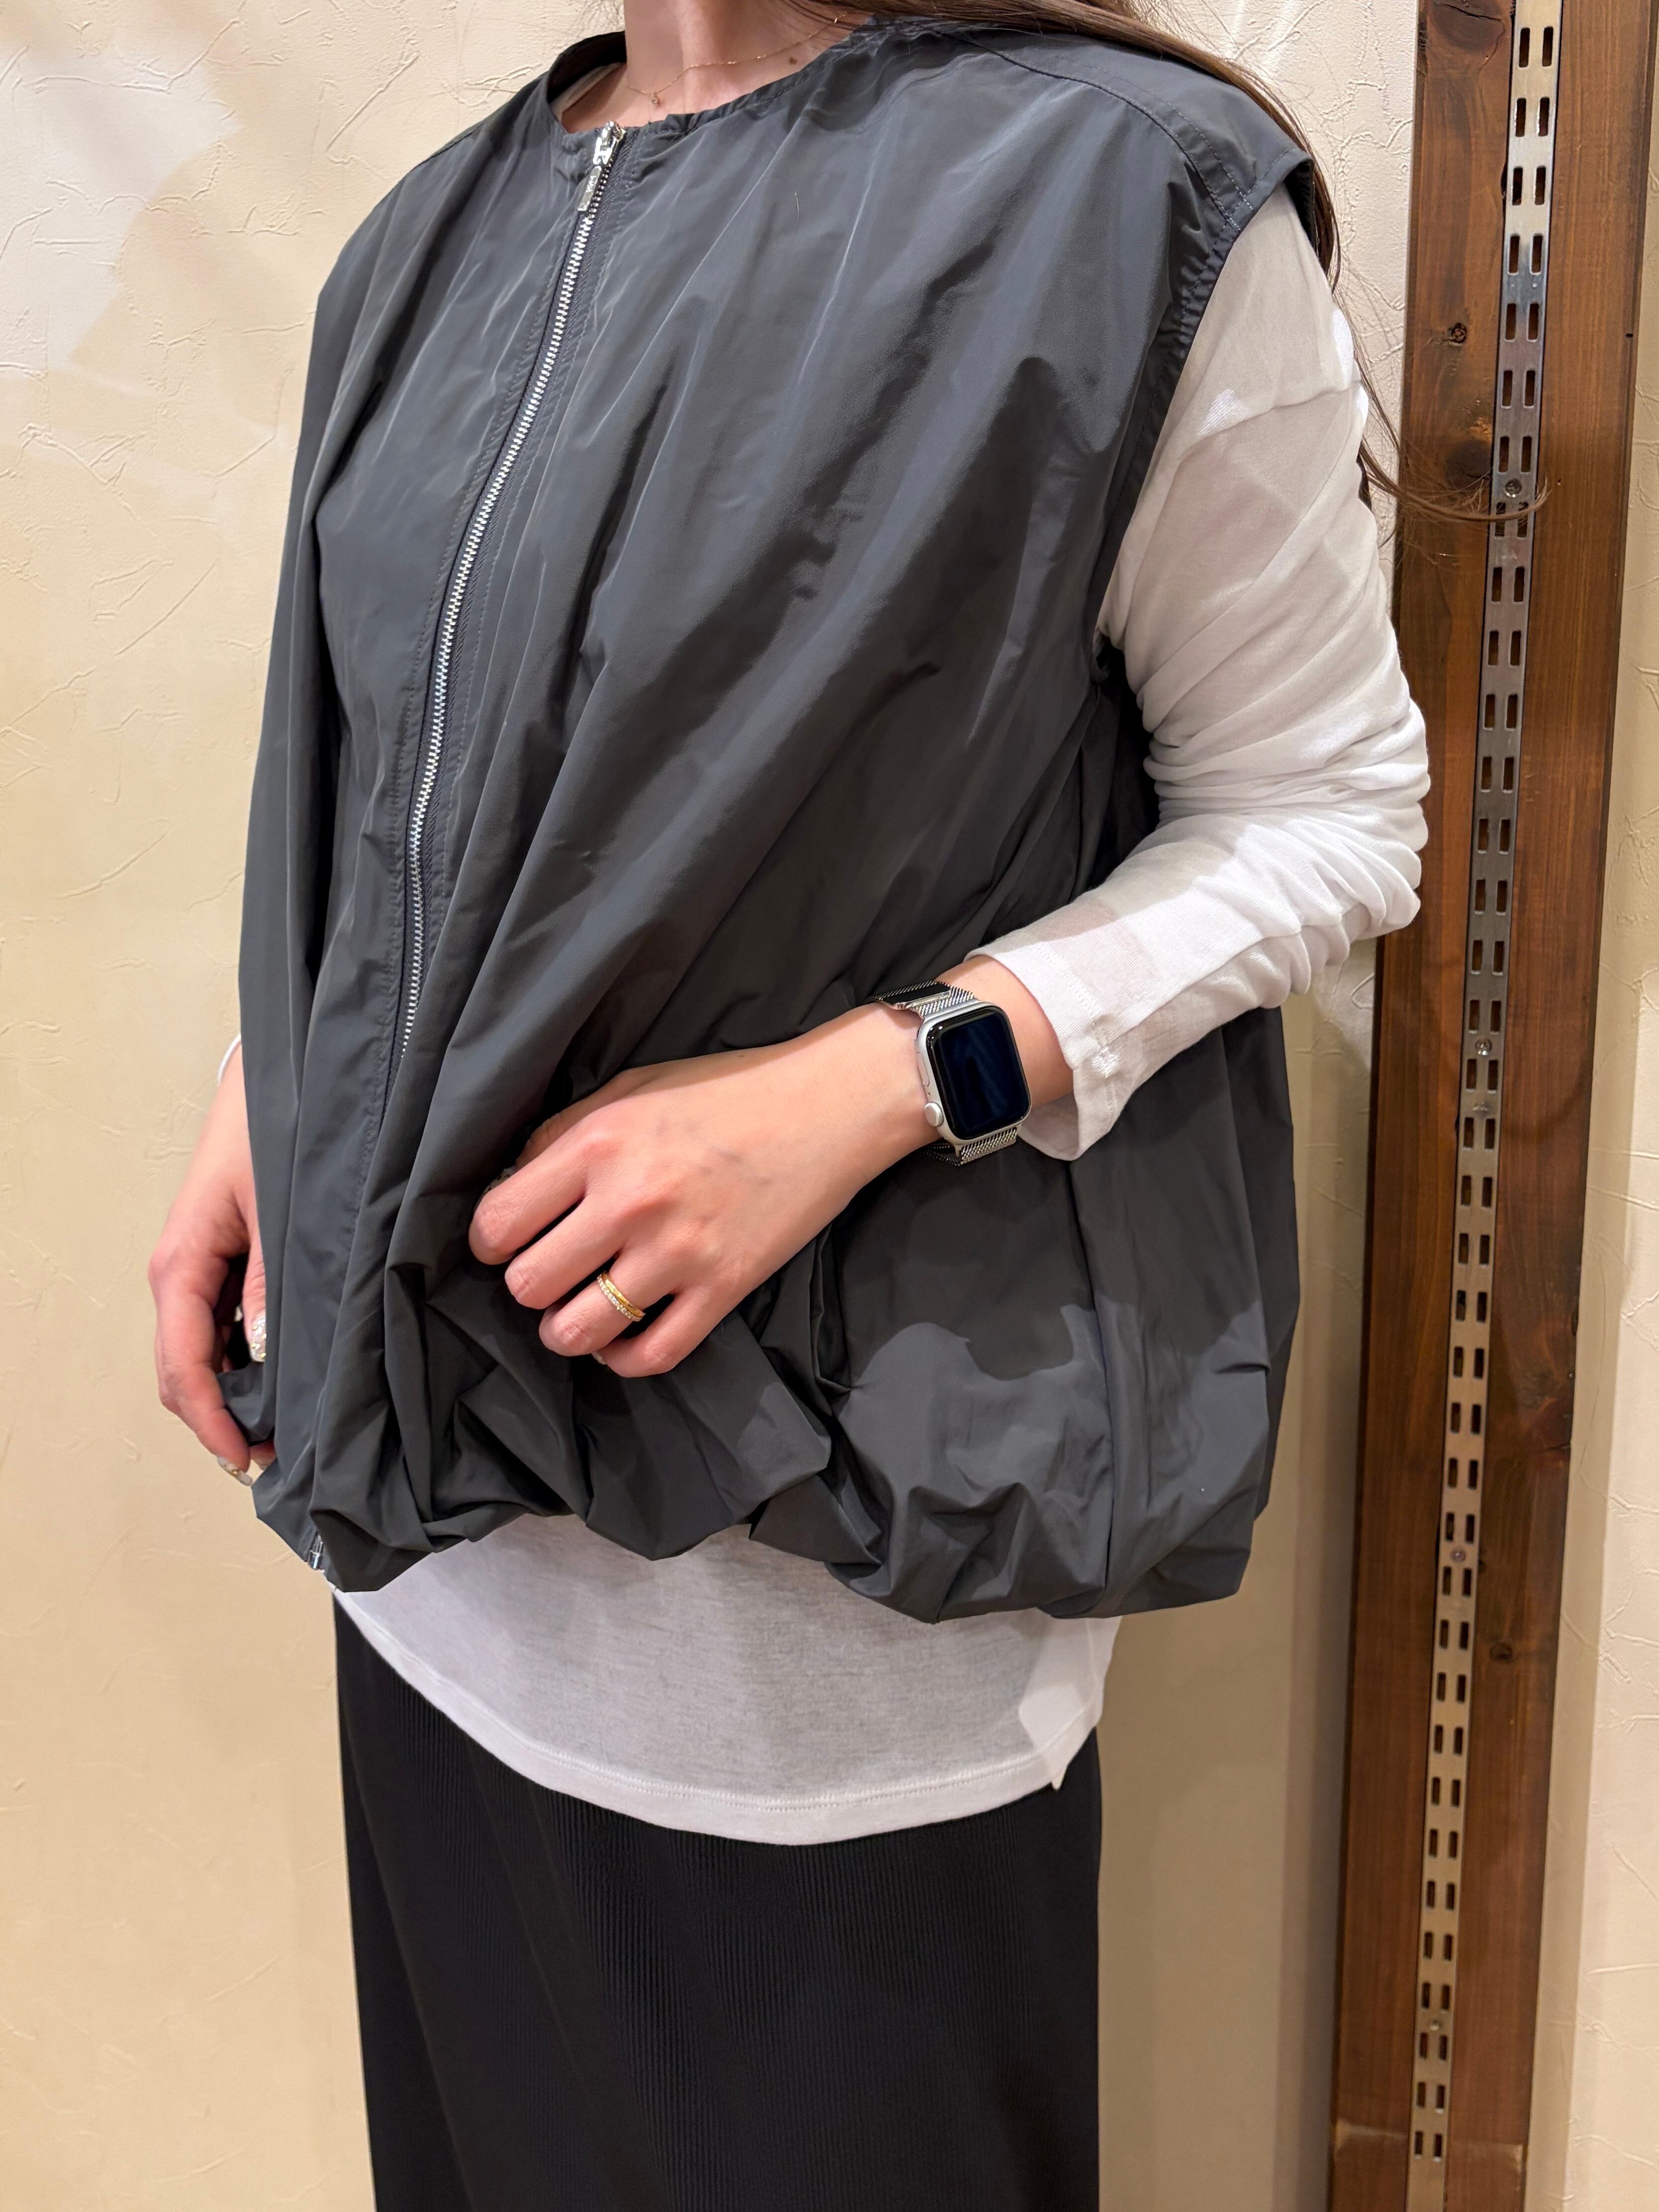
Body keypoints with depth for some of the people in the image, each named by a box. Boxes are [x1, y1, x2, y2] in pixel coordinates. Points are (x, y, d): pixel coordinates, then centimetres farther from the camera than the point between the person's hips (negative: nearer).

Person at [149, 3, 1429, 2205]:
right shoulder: (434, 242, 10)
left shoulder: (1125, 191, -11)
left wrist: (865, 1086, -21)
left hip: (843, 1532, -5)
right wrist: (265, 1097, 5)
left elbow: (1332, 806, -8)